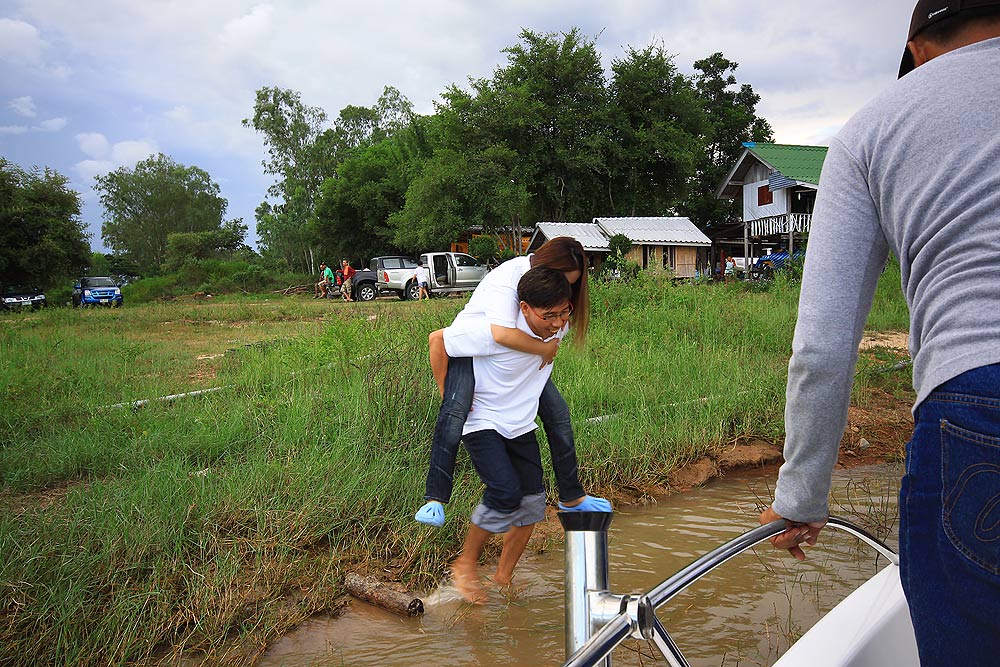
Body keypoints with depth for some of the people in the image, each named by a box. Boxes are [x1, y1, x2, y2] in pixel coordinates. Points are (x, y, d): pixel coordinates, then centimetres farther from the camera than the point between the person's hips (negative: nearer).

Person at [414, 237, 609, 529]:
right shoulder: (508, 278, -32)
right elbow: (502, 333, -48)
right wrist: (544, 349, -36)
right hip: (472, 349, -7)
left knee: (557, 410, 4)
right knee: (454, 411, -31)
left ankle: (571, 497, 18)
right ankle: (434, 499, -26)